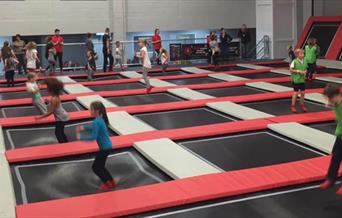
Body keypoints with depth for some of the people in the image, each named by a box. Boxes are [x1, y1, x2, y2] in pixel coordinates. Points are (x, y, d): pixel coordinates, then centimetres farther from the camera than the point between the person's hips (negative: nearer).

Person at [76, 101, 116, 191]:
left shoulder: (96, 122, -23)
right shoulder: (100, 119, 6)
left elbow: (93, 137, -26)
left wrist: (81, 137, -18)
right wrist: (83, 128, 12)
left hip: (105, 148, -9)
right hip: (107, 146, 9)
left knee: (95, 167, 4)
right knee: (100, 166, 21)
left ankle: (107, 183, 13)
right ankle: (111, 182, 29)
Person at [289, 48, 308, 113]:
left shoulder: (304, 61, 2)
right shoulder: (294, 61, -14)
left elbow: (305, 69, 13)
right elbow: (291, 69, -12)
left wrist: (305, 72, -8)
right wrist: (298, 71, -19)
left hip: (302, 79, 5)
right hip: (296, 79, -5)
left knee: (303, 93, 10)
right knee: (296, 93, 0)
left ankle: (302, 105, 26)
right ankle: (293, 106, 12)